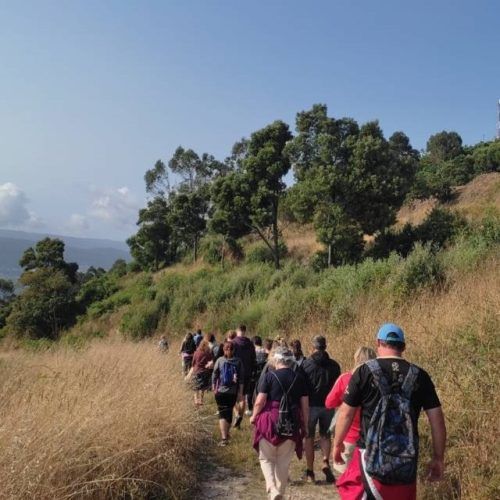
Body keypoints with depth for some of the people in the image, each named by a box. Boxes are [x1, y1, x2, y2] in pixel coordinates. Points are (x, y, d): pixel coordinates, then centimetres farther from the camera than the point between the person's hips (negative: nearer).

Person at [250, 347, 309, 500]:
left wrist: (254, 416, 8)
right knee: (284, 461, 16)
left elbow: (260, 401, -10)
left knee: (267, 458, 12)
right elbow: (305, 405, 3)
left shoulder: (269, 376, -8)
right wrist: (305, 424, 15)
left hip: (270, 421, -3)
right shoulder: (299, 378, 1)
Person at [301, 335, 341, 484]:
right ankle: (326, 462, -2)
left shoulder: (306, 364, -9)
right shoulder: (333, 365, -1)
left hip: (311, 405, -2)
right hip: (328, 405, 2)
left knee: (309, 437, 11)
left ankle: (310, 472, 14)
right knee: (326, 435, 19)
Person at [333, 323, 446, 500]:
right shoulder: (419, 376, 1)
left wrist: (337, 444, 11)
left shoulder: (364, 372, -6)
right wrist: (438, 458, 11)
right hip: (406, 461, 3)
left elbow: (346, 413, -3)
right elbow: (437, 419, 1)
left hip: (371, 456, -3)